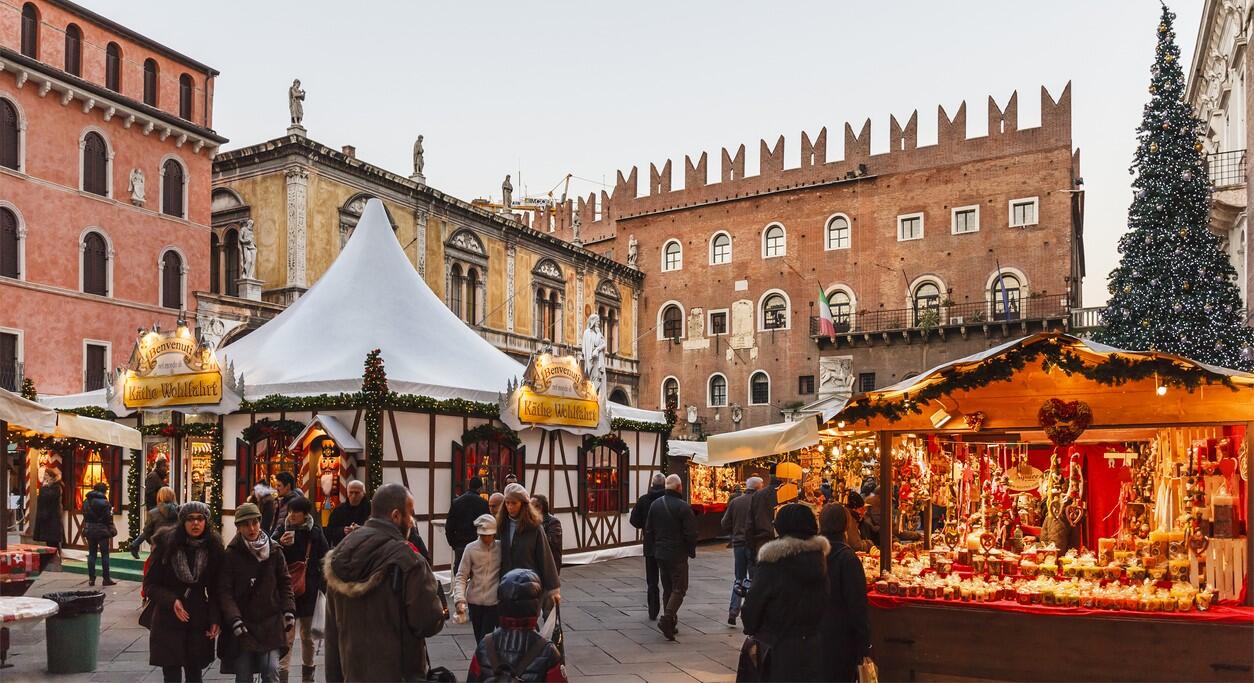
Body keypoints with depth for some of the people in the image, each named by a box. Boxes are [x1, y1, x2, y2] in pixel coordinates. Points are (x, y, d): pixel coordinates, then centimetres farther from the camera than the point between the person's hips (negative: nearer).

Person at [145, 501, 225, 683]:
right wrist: (172, 601, -18)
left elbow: (215, 588, 4)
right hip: (168, 621, -1)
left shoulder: (213, 547, -4)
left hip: (199, 622, 1)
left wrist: (215, 619, -5)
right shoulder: (165, 544, -8)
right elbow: (150, 584, -2)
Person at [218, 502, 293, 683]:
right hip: (242, 624, -1)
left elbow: (285, 583, 9)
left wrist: (289, 611, 0)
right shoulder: (231, 553, -4)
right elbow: (224, 591, -6)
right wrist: (234, 620, -16)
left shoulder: (274, 550, 3)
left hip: (270, 622, 1)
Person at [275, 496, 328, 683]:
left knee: (307, 634, 14)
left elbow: (325, 560, 1)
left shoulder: (315, 533, -3)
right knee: (287, 634, -6)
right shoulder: (283, 531, -3)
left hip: (309, 591, 1)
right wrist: (280, 545, -20)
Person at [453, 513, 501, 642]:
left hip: (493, 601, -2)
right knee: (479, 639, 14)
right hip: (474, 600, 2)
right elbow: (461, 576, -4)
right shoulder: (471, 548, -4)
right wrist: (459, 599, -17)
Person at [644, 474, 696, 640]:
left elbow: (648, 530, 10)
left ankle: (670, 623, 18)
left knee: (667, 588, 15)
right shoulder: (683, 507, -15)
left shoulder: (655, 505, 5)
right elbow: (691, 533, -14)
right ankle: (666, 619, -14)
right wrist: (691, 551, 1)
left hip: (660, 553, 6)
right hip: (678, 554, -6)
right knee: (679, 588, 1)